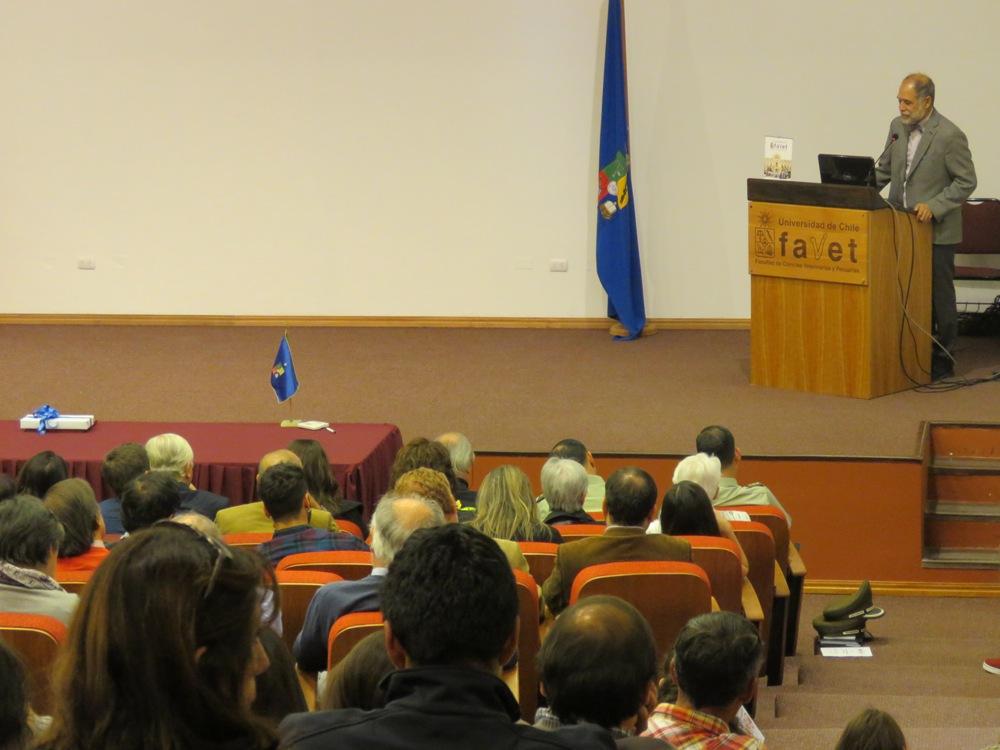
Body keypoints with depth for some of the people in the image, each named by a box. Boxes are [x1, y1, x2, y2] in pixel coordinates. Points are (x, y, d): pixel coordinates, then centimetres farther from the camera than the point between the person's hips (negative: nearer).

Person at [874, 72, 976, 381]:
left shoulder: (950, 136, -15)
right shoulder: (898, 127, 6)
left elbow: (966, 182, -11)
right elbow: (884, 169, 16)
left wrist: (934, 206, -21)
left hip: (935, 231, -6)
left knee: (938, 296, 3)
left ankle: (942, 359, 12)